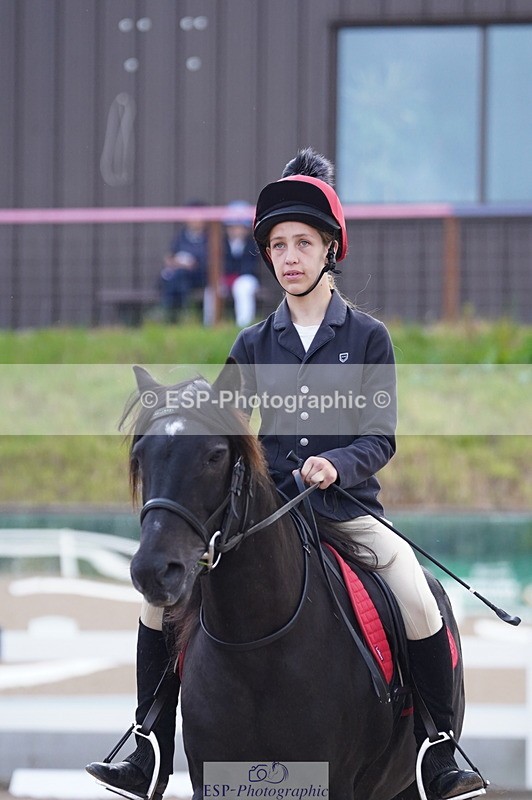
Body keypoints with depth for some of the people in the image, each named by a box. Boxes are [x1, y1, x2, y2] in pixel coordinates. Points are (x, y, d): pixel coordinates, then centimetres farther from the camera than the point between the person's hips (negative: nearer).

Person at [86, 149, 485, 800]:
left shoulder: (367, 337, 1)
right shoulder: (253, 345, 9)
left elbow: (381, 438, -2)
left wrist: (337, 465, -21)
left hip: (349, 508, -3)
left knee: (422, 612, -25)